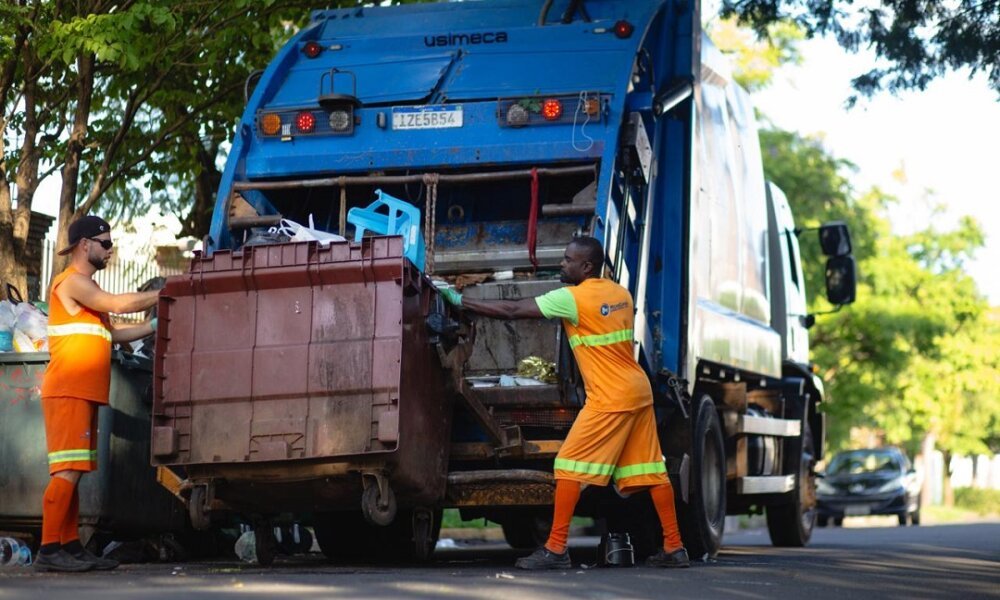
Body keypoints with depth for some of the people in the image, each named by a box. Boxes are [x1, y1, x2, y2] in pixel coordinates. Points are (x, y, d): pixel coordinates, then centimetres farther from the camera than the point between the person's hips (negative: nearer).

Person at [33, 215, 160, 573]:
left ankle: (70, 547, 9)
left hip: (84, 394, 10)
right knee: (68, 471, -14)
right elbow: (119, 304, -17)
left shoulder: (85, 287, 24)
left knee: (73, 473, 8)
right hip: (68, 392, -10)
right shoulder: (72, 282, -7)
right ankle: (48, 551, -16)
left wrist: (157, 325, 13)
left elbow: (113, 333, 20)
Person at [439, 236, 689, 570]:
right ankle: (674, 548, 11)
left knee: (569, 466, -4)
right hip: (638, 391, 8)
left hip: (610, 398, -8)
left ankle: (555, 549, -5)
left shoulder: (572, 298, -10)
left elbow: (512, 311, -10)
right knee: (651, 470, 10)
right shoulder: (619, 293, 12)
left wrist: (462, 302, -4)